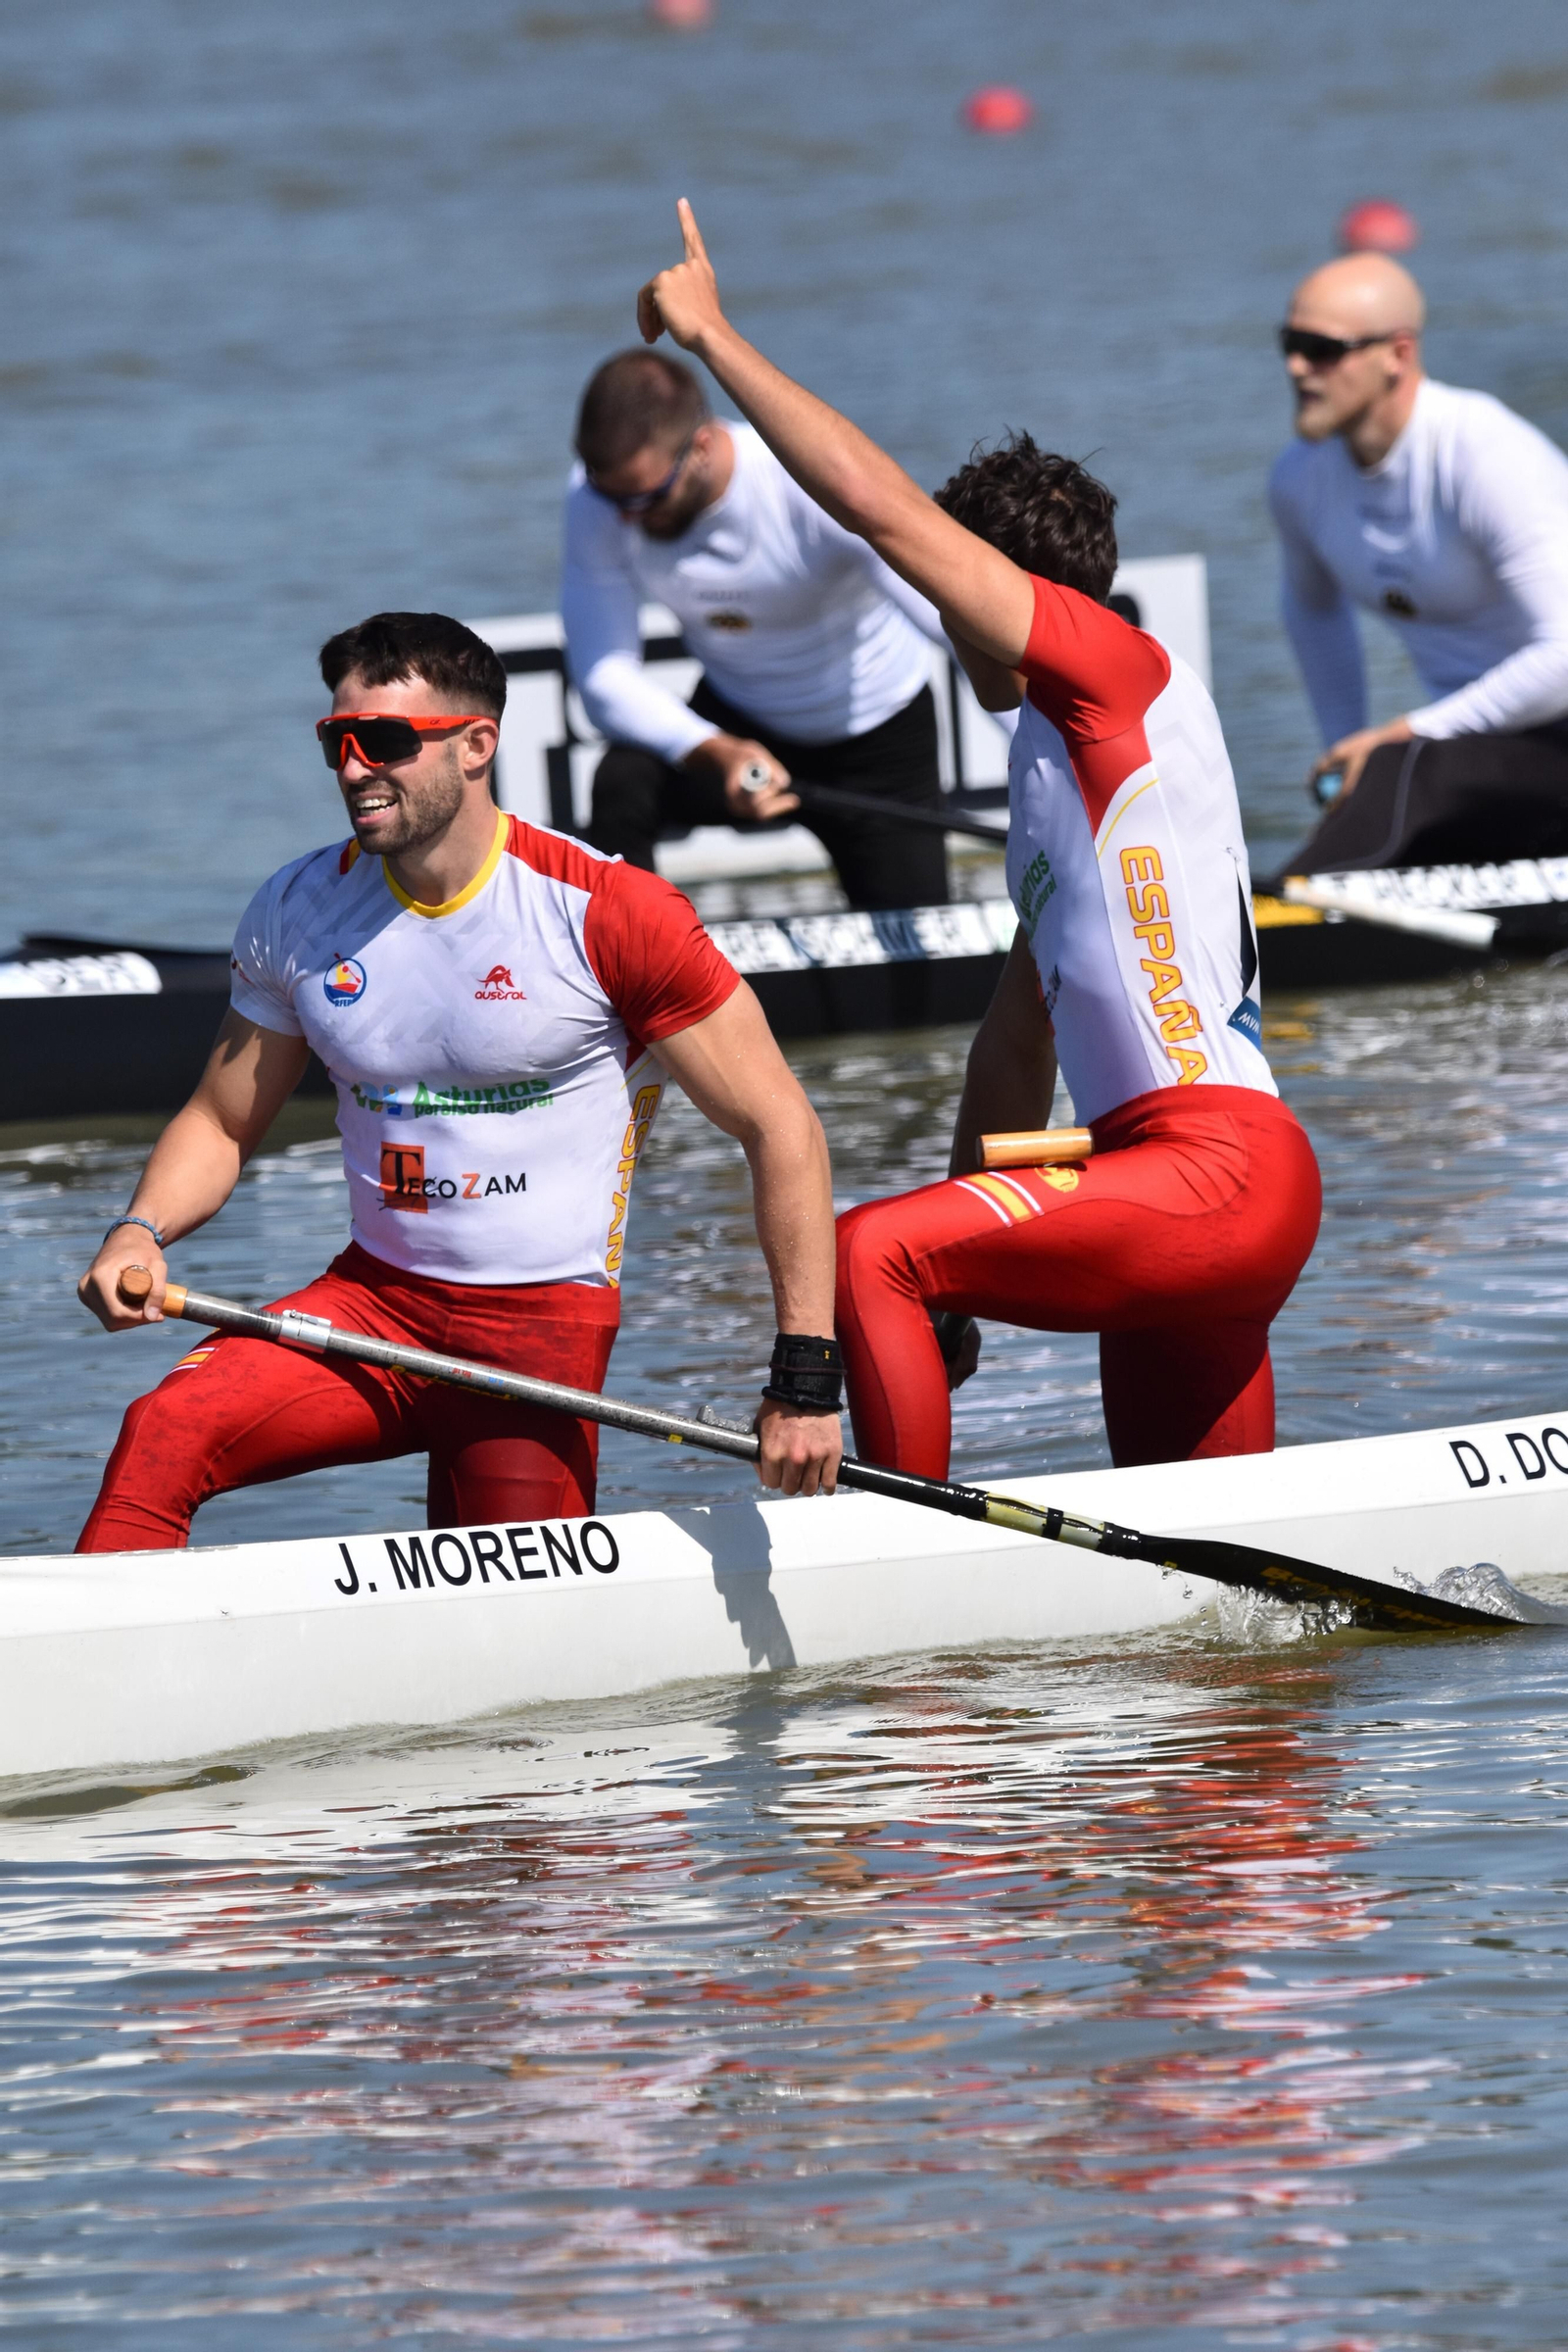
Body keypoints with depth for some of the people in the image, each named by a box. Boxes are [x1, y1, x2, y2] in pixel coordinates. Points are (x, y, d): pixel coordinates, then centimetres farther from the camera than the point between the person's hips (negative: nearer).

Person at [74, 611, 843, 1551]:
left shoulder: (607, 915, -10)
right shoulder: (299, 912, 4)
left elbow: (779, 1127, -7)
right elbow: (222, 1123, 16)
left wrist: (806, 1379, -13)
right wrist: (140, 1232, -8)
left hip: (546, 1334, -3)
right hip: (372, 1303, 3)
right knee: (161, 1434, -24)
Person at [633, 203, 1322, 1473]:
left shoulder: (1125, 676, -2)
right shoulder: (1052, 762, 27)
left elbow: (879, 503, -10)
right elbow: (1021, 1042, 30)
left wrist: (713, 335, -3)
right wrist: (957, 1281, 28)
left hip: (1220, 1169, -10)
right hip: (1195, 1192, 10)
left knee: (864, 1253, -18)